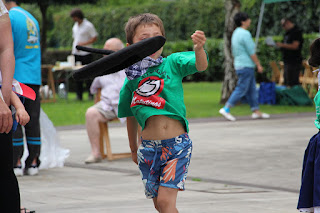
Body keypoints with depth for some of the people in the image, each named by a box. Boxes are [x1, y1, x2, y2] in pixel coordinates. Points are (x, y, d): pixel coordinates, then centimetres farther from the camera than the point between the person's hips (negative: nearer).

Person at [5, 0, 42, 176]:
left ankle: (16, 163, -5)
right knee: (32, 121, 7)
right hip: (34, 78, 7)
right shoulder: (31, 18, 17)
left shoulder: (8, 18, -8)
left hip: (15, 77, -7)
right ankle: (33, 163, 8)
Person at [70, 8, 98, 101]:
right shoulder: (75, 26, 14)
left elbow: (95, 38, -9)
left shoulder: (88, 25, -7)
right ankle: (79, 95, 9)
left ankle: (90, 94, 1)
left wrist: (84, 43, -17)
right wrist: (73, 51, 11)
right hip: (76, 54, 6)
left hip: (86, 54, -6)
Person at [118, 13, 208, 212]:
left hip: (177, 144, -3)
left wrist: (199, 49, -41)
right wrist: (134, 149, 23)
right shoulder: (131, 81, 3)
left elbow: (201, 65, -19)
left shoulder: (173, 63, -2)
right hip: (149, 146, 3)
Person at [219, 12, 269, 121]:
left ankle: (256, 111, 14)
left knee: (251, 89, 12)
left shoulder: (236, 33, 13)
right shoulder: (245, 34, -16)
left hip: (239, 65, 10)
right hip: (246, 66, -10)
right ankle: (226, 109, -9)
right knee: (241, 89, -8)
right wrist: (258, 65, -8)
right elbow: (251, 52, -16)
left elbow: (234, 52, 18)